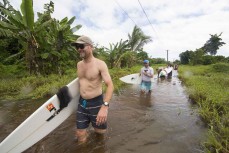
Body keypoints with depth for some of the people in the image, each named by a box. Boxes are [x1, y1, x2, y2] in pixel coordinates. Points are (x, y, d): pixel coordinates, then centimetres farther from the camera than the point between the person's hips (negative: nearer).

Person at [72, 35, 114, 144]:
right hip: (82, 103, 5)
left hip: (96, 103, -4)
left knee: (100, 131, 17)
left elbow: (110, 85, -23)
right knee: (80, 137, 11)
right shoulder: (79, 64, 4)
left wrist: (105, 106, -35)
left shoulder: (100, 64, -16)